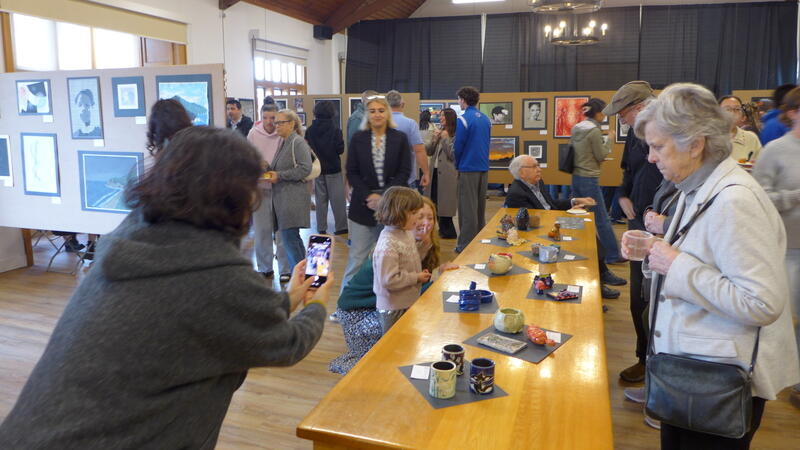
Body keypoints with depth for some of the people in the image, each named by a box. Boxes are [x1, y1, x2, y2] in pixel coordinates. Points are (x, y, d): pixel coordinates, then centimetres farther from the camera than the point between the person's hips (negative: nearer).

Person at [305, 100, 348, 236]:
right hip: (333, 169, -3)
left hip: (317, 169, 3)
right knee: (337, 199, 4)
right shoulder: (335, 130, -12)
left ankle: (321, 228, 13)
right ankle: (341, 227, 8)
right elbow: (340, 149, -10)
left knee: (320, 199, 10)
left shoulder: (310, 130, -4)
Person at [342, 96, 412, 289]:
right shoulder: (358, 139, 6)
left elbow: (404, 172, -1)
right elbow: (352, 172, 4)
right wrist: (369, 196, -10)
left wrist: (384, 197, -11)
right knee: (356, 257, 3)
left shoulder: (400, 138, 4)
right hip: (363, 204, 0)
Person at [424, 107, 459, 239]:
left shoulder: (455, 135, -10)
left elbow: (453, 154, -17)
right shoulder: (439, 132, 14)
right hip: (434, 172, 8)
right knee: (435, 202, 12)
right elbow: (428, 152, 12)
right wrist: (434, 139, -3)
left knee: (444, 203, 0)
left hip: (447, 174, -8)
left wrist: (445, 138, -13)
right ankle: (443, 229, 24)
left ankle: (448, 231, 15)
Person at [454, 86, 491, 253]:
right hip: (484, 168, 7)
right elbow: (487, 143, 13)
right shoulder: (486, 119, 8)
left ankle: (466, 244, 1)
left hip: (468, 169, -7)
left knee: (467, 208, -2)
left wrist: (458, 165, 4)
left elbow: (458, 146, -11)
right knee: (480, 205, 15)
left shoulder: (463, 120, -13)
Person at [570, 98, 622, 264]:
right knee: (602, 219, 1)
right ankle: (612, 255, 11)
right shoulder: (594, 130, -15)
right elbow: (601, 156, -9)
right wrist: (609, 139, 2)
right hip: (589, 179, -8)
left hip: (576, 177, 8)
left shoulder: (576, 128, 7)